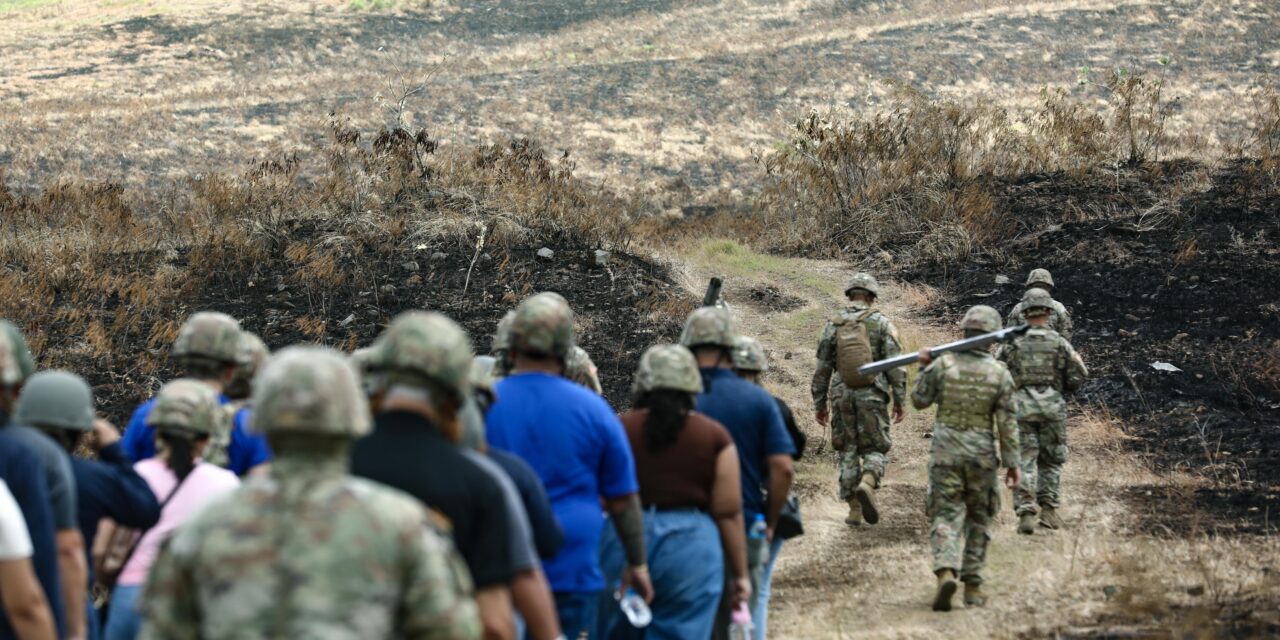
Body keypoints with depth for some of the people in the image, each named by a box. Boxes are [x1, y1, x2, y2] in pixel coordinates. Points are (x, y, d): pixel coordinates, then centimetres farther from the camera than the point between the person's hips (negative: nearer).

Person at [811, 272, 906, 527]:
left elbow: (822, 368, 6)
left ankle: (854, 510, 7)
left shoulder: (833, 325, 5)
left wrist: (820, 404, 13)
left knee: (848, 451, 11)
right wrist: (900, 400, -1)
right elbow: (895, 364, -6)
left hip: (842, 394, 2)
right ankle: (867, 484, -23)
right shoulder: (881, 323, -1)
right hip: (872, 396, -2)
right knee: (876, 448, 7)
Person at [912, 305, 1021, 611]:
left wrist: (924, 368, 15)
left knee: (946, 516, 0)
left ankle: (946, 572, -24)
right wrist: (1012, 462, 0)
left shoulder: (943, 364, -6)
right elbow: (1007, 423, -5)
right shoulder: (999, 373, -5)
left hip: (945, 451, 0)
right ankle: (972, 586, 15)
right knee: (978, 520, 14)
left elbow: (920, 400, 5)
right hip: (982, 455, 1)